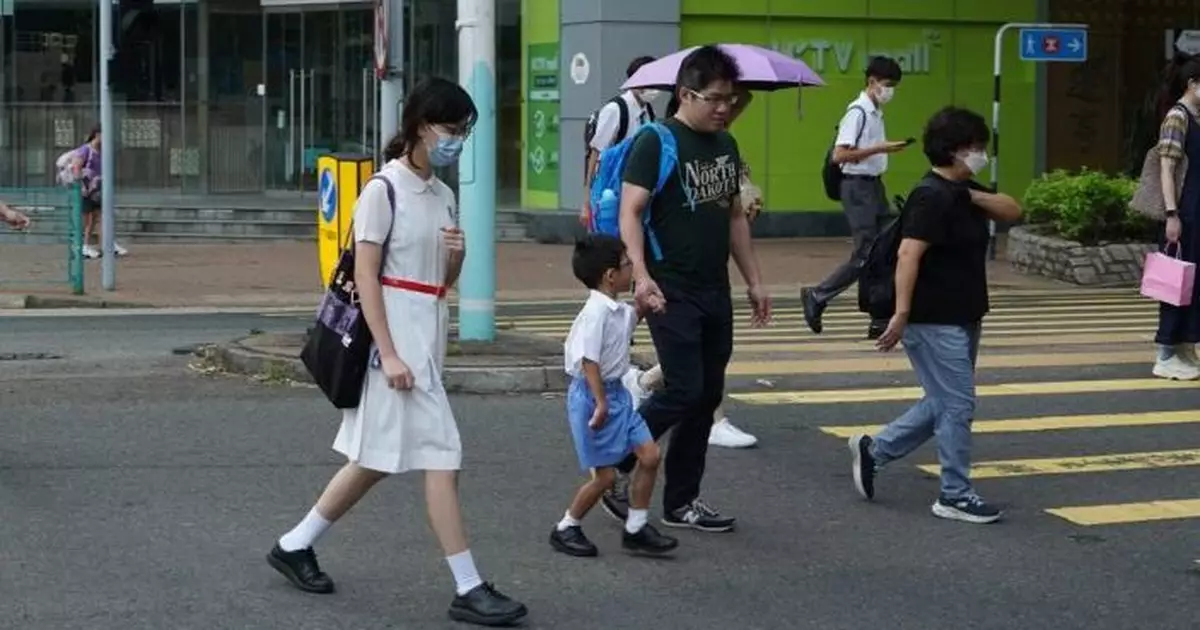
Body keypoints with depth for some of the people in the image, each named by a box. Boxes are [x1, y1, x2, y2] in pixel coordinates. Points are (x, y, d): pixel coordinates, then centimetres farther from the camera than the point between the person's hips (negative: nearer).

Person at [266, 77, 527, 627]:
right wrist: (389, 354, -20)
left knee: (379, 457, 14)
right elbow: (365, 277, -15)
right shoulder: (383, 191, -11)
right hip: (396, 335, -9)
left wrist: (456, 255, -5)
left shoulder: (443, 196, 12)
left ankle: (295, 545, 28)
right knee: (442, 455, -9)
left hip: (428, 335, 9)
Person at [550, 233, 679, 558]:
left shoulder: (619, 310, 8)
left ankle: (636, 528, 12)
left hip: (616, 391, 9)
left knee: (649, 455, 3)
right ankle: (566, 529, 15)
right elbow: (589, 360, -26)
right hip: (591, 395, -9)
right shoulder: (596, 312, -21)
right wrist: (601, 403, -28)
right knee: (605, 474, -3)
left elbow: (631, 320, 34)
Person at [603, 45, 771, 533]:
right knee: (684, 391, -12)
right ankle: (612, 469, 6)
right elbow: (630, 212, -17)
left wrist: (754, 281, 19)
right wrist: (641, 274, -30)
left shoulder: (726, 145, 14)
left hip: (716, 292, 8)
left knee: (708, 397, 8)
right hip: (672, 294, -8)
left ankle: (681, 501, 18)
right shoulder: (657, 143, -9)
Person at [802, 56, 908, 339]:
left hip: (874, 185, 9)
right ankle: (817, 297, 8)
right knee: (866, 255, -7)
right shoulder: (858, 112, -14)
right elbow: (839, 155, -20)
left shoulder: (876, 113, 13)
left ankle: (881, 319, 7)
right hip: (858, 187, -9)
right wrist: (880, 148, -21)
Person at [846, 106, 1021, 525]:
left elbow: (1013, 212, 12)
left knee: (944, 404, 17)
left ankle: (874, 450, 27)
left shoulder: (963, 192, 11)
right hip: (935, 322, -10)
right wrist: (901, 313, -30)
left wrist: (977, 198, -5)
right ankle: (955, 496, 6)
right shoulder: (932, 197, -18)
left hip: (963, 319, 10)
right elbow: (908, 255, -25)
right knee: (957, 406, -4)